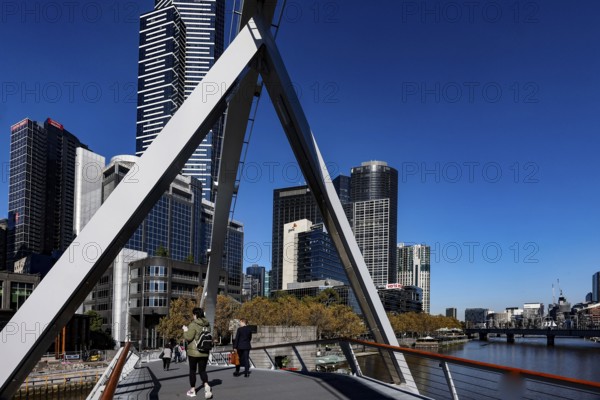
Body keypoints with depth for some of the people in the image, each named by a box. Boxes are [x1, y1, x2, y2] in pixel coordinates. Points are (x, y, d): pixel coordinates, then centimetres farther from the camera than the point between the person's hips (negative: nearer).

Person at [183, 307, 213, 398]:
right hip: (204, 352, 5)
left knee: (192, 370, 11)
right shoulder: (207, 325, 6)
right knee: (202, 370, 10)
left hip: (193, 352, -5)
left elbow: (188, 337, -15)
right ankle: (206, 386, -15)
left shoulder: (193, 324, -15)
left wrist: (185, 330, 1)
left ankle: (192, 390, 18)